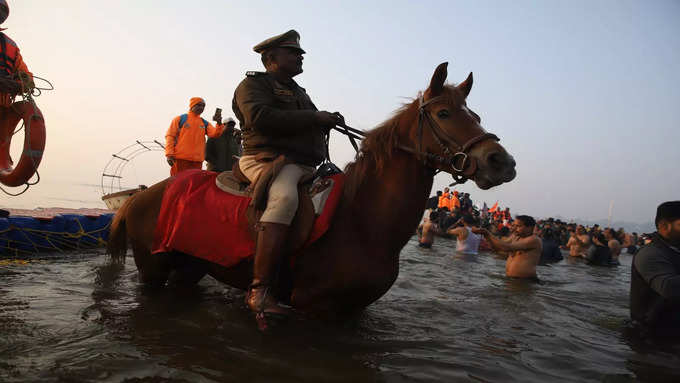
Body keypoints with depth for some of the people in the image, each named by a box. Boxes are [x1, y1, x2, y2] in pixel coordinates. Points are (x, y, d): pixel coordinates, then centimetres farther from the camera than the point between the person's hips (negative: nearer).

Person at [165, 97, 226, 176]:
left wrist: (219, 123, -23)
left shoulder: (205, 123, 15)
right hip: (180, 159, -3)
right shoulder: (180, 119, 7)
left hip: (197, 161, 3)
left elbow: (214, 133, -2)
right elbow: (170, 136, 3)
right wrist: (169, 154, -8)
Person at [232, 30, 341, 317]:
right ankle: (259, 291, -40)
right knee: (285, 197, -38)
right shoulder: (253, 84, 4)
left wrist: (328, 121, 13)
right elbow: (260, 118, -16)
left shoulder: (298, 92, 30)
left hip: (306, 165, 9)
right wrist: (314, 117, -14)